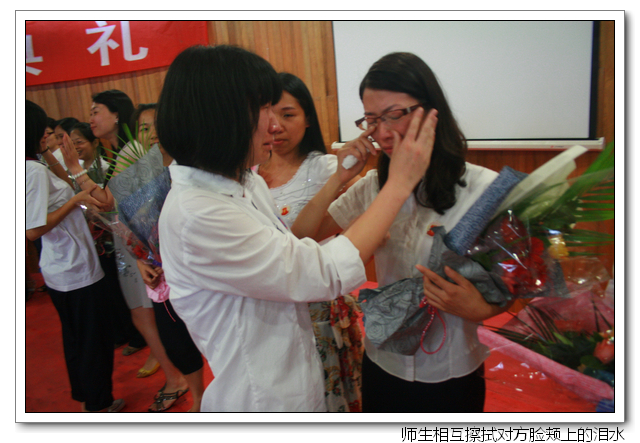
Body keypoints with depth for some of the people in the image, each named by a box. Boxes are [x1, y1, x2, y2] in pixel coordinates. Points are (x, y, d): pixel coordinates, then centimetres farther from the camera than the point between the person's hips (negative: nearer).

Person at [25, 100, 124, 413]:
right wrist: (77, 199, -21)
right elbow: (33, 230, -26)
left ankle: (85, 399, 38)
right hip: (77, 270, -10)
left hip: (60, 269, 10)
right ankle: (100, 407, 21)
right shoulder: (35, 170, -22)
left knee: (75, 338, 22)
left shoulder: (34, 167, 6)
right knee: (94, 339, 6)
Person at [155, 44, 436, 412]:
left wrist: (337, 180, -1)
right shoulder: (194, 215, -29)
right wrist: (400, 183, -21)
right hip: (263, 400, -8)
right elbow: (328, 274, -28)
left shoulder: (248, 183, 0)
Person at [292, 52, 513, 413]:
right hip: (382, 365, 3)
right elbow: (301, 240, -5)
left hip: (451, 374, -3)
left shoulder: (483, 188, -15)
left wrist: (478, 309, -28)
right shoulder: (373, 186, -3)